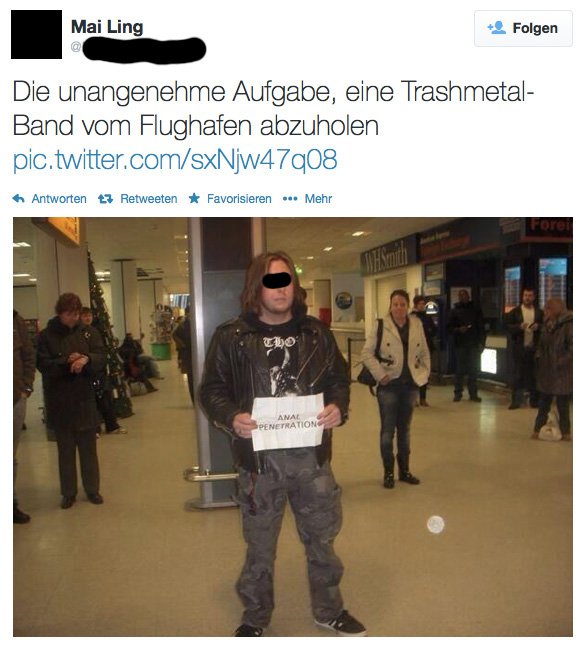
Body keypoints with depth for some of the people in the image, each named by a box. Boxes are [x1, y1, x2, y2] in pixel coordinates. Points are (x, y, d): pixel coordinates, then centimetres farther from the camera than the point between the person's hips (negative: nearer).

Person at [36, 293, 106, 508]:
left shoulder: (89, 333, 4)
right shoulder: (46, 336, -1)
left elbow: (101, 358, -6)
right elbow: (43, 364, -10)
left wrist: (86, 359, -27)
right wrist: (66, 362, -24)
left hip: (85, 399, 1)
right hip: (59, 401, -1)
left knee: (88, 447, 10)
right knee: (65, 449, 8)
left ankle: (92, 489, 23)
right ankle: (68, 492, 21)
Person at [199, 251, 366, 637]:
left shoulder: (316, 332, 4)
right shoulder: (231, 337, -4)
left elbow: (339, 378, 10)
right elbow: (211, 390, -1)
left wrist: (339, 407, -9)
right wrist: (231, 417, -19)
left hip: (311, 456, 3)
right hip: (259, 459, -2)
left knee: (322, 538, 19)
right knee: (260, 546, 15)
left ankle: (329, 610, 44)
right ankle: (255, 618, 41)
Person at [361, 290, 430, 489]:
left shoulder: (417, 325, 4)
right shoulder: (381, 326, -8)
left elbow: (424, 353, 14)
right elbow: (366, 353, -8)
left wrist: (424, 373, 5)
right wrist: (380, 375, -13)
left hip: (410, 385, 4)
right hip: (389, 385, -4)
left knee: (404, 429, 15)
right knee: (388, 430, 3)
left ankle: (404, 470, 27)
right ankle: (388, 473, 16)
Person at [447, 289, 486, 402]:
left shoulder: (476, 310, 9)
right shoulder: (455, 311, 6)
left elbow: (481, 328, 7)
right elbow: (449, 327, 4)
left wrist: (481, 342, -1)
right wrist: (458, 329, -15)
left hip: (474, 344, 1)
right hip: (460, 344, -1)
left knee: (474, 370, 2)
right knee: (460, 370, 1)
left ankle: (473, 394, 8)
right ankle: (457, 393, 8)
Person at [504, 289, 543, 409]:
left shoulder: (539, 312, 8)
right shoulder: (514, 312, 3)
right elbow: (507, 326, -2)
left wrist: (538, 327, -12)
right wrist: (519, 327, -18)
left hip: (534, 348, 1)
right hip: (518, 348, -1)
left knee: (534, 375, 6)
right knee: (517, 375, 1)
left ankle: (534, 400, 16)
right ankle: (516, 401, 7)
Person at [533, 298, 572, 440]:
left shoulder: (568, 325, -14)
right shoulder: (547, 325, 9)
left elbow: (572, 348, -16)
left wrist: (562, 361, -17)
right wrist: (539, 356, 5)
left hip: (561, 372, -7)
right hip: (546, 371, 7)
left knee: (562, 402, 3)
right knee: (544, 402, 13)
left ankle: (565, 432, 16)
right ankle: (538, 429, 20)